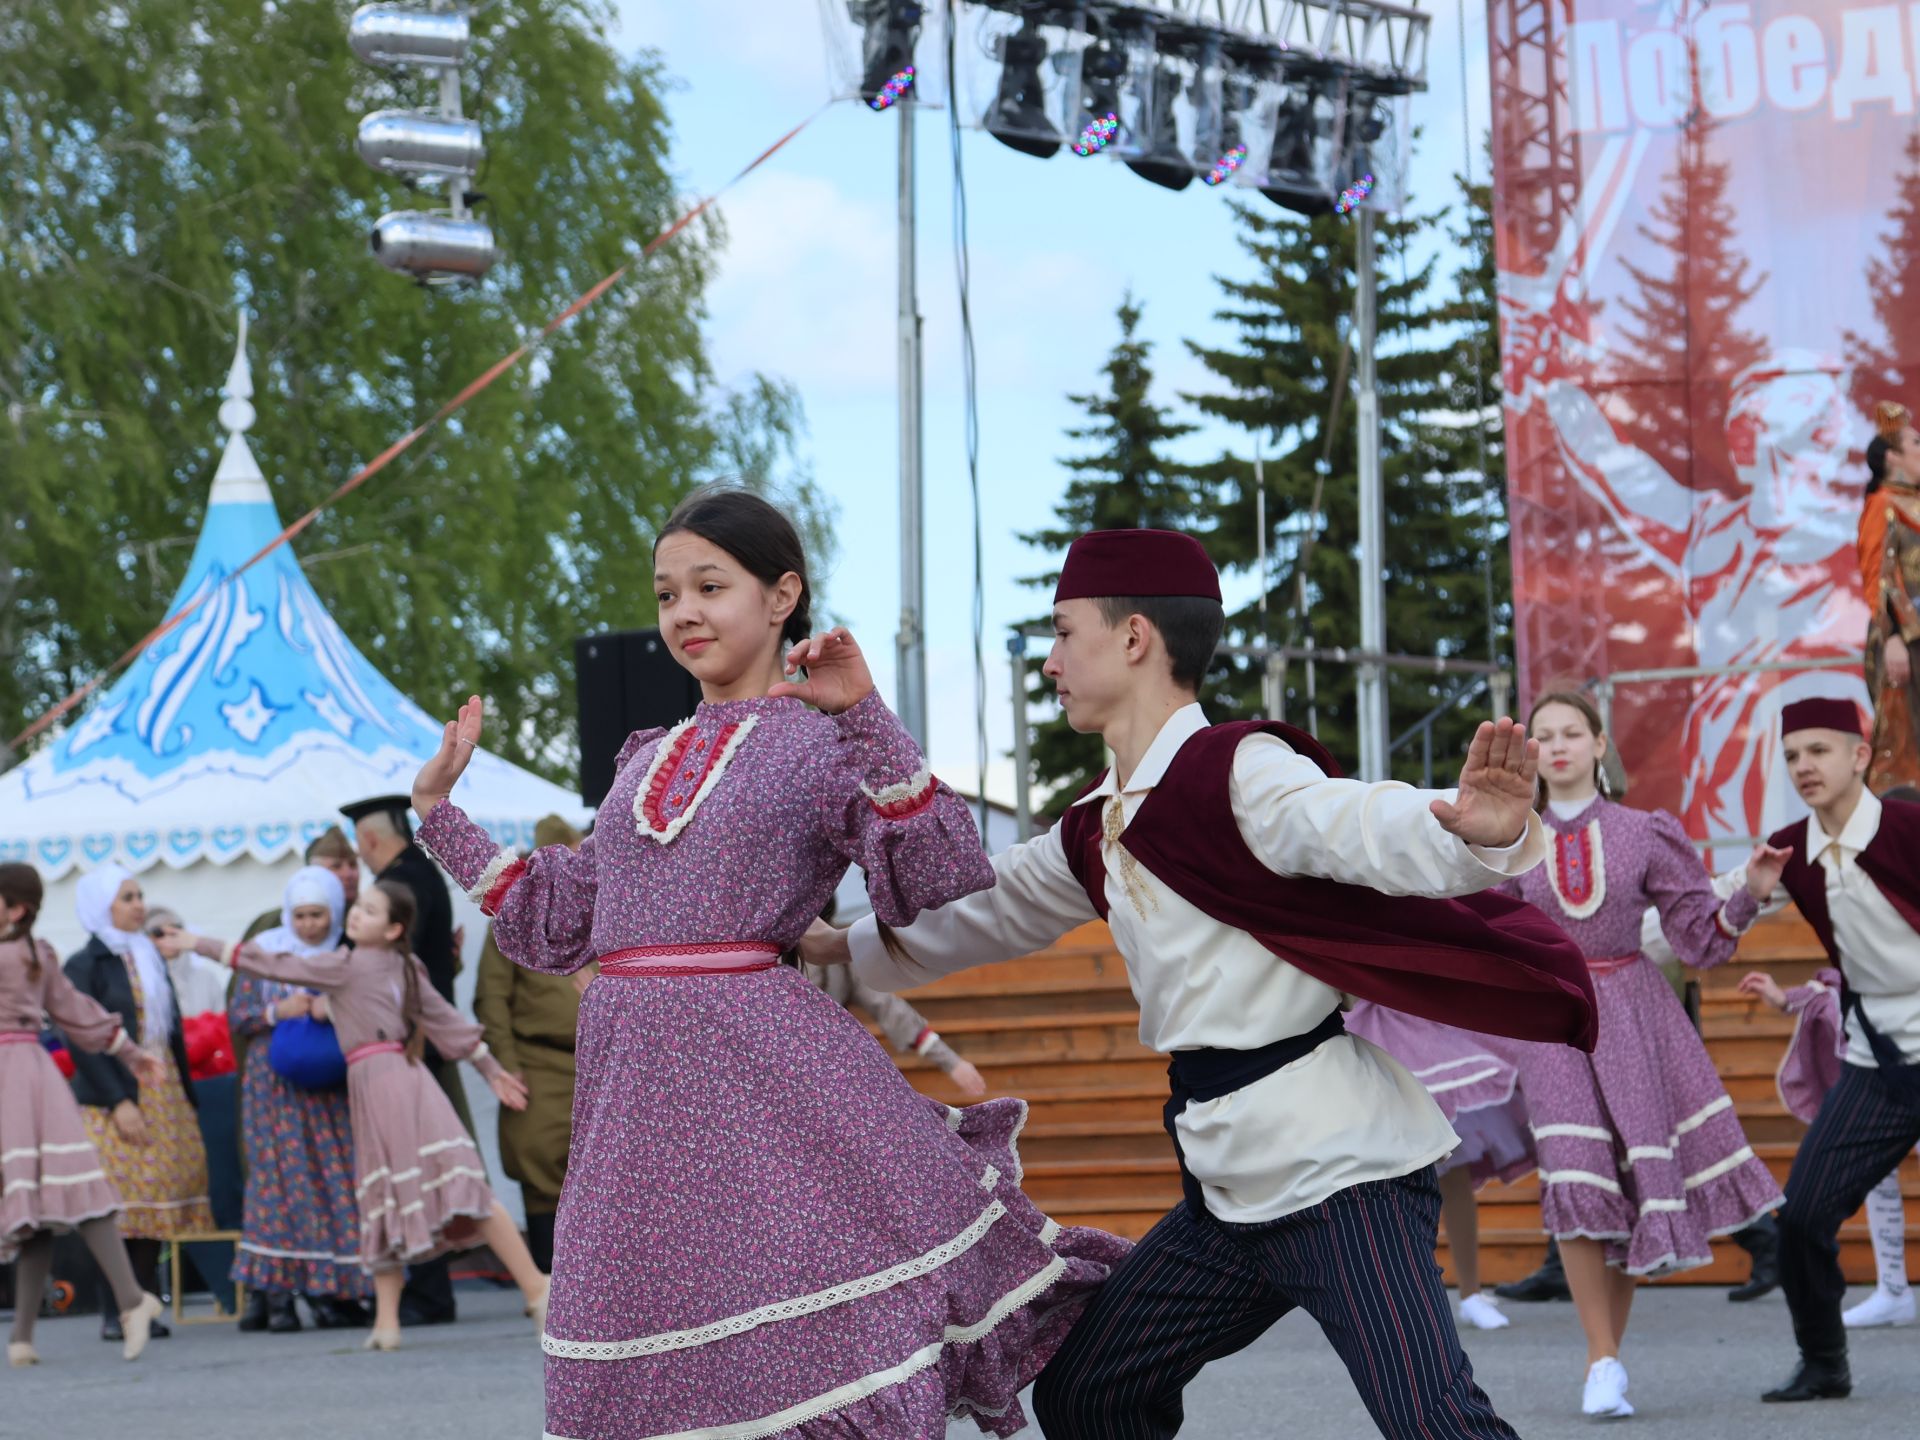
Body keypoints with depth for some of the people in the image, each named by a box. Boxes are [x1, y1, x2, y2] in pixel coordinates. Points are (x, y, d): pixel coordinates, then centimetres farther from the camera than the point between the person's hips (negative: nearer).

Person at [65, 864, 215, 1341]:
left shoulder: (150, 959, 18)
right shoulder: (84, 966, -4)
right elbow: (83, 1041, -10)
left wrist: (185, 1097, 12)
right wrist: (118, 1102, -17)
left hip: (164, 1099, 6)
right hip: (112, 1102, -6)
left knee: (155, 1205, 3)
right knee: (120, 1210, -9)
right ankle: (115, 1314, -5)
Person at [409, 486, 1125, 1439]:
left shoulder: (824, 742, 3)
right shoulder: (646, 762, 21)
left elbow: (944, 878, -12)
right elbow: (555, 924, 25)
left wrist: (863, 712, -15)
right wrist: (438, 812, 27)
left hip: (762, 1065, -6)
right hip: (633, 1072, 6)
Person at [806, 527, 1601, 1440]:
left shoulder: (1237, 773, -13)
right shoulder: (1099, 826, 13)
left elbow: (1367, 827, -32)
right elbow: (994, 916, 31)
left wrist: (1480, 829, -53)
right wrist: (843, 947, 40)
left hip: (1340, 1166, -9)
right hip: (1232, 1188, 9)